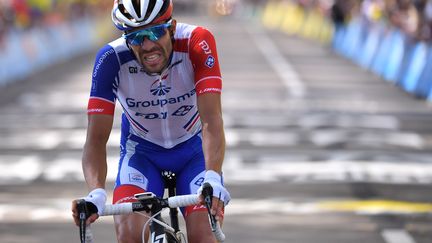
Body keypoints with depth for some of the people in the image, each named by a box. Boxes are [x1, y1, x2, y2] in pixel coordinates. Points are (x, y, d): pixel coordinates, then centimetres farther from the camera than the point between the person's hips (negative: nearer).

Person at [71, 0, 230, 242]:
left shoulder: (197, 43, -29)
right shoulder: (111, 59, -27)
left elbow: (212, 121, -35)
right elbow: (96, 138, -27)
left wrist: (213, 179, -52)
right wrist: (96, 193, -46)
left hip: (194, 149, 0)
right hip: (142, 152, 0)